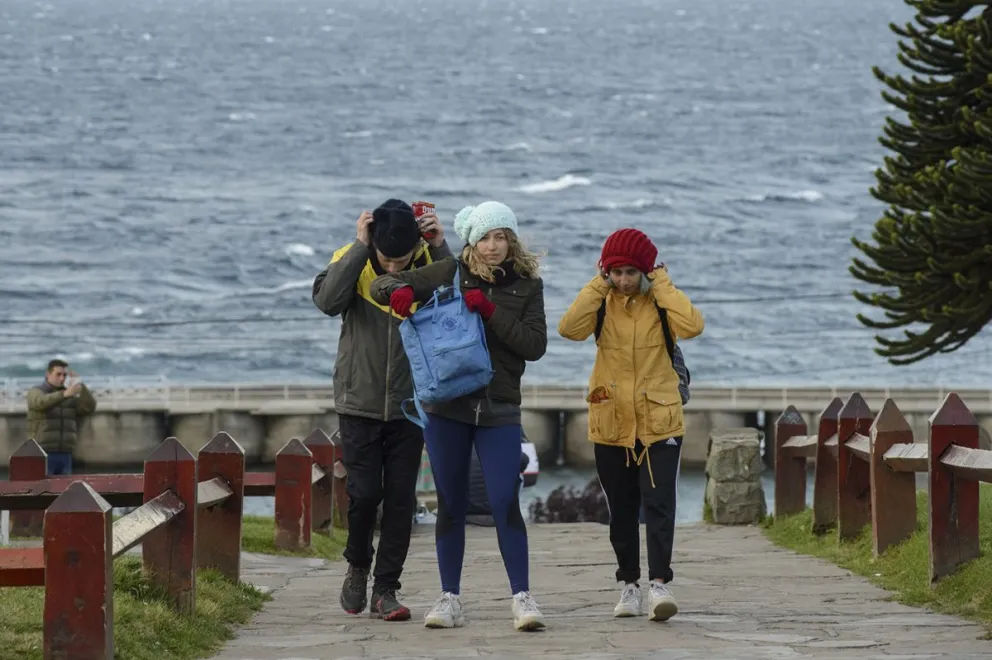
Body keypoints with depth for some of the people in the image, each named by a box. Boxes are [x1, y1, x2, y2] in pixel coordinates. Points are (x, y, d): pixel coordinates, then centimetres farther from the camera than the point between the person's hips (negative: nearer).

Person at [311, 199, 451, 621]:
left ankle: (385, 590, 10)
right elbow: (327, 301, -26)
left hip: (409, 407, 1)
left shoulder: (429, 265, -5)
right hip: (359, 405, -1)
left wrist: (441, 249, -27)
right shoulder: (353, 262, -7)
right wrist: (360, 247, -27)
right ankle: (358, 567, 20)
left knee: (400, 499, 2)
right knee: (364, 493, -6)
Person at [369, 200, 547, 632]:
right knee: (451, 506, 7)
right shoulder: (451, 274, 2)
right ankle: (449, 599, 15)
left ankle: (522, 597, -5)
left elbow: (535, 345, -8)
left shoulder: (527, 286, 2)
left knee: (505, 503, -11)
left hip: (499, 410, -1)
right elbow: (382, 283, 3)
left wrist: (491, 312, -17)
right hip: (446, 407, 1)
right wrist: (397, 292, -20)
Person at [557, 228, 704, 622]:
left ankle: (660, 583, -17)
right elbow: (569, 328, -17)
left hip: (659, 424, -3)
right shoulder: (602, 303, 2)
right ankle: (629, 584, 21)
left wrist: (662, 285, -15)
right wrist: (598, 286, -14)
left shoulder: (660, 302, -2)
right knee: (621, 512, 10)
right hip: (610, 424, 3)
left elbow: (692, 326, -23)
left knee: (658, 505, -13)